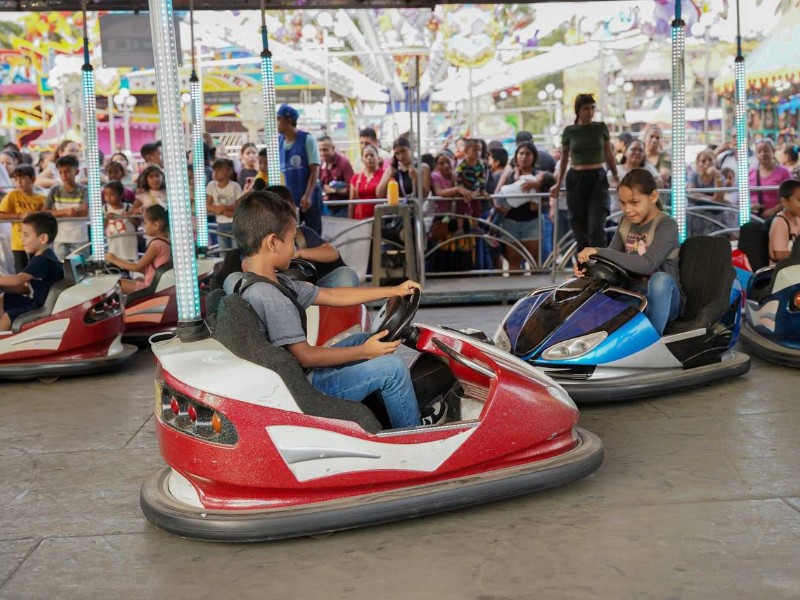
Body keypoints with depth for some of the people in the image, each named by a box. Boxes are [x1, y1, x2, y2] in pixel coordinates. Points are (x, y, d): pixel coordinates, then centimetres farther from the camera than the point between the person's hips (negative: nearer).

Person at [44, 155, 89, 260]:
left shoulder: (83, 191, -2)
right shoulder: (55, 190, 3)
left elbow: (84, 212, -14)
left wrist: (58, 212, -14)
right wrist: (65, 211, -16)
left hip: (80, 238, -1)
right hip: (60, 239, 1)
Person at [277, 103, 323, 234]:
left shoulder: (307, 140, -8)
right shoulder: (278, 141, 6)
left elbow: (315, 170, -11)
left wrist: (307, 195, -19)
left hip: (309, 196, -5)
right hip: (288, 198, 5)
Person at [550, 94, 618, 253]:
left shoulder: (601, 128, 3)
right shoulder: (569, 131, 3)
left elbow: (609, 154, 11)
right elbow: (564, 159, 12)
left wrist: (616, 176, 8)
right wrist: (558, 184, 10)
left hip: (598, 179, -1)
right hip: (576, 180, 1)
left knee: (596, 229, -11)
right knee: (580, 228, 5)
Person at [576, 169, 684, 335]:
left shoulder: (666, 225, -12)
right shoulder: (626, 223, 9)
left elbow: (648, 264, -27)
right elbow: (612, 259, 3)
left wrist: (599, 252, -31)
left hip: (662, 299, -5)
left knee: (660, 278, -38)